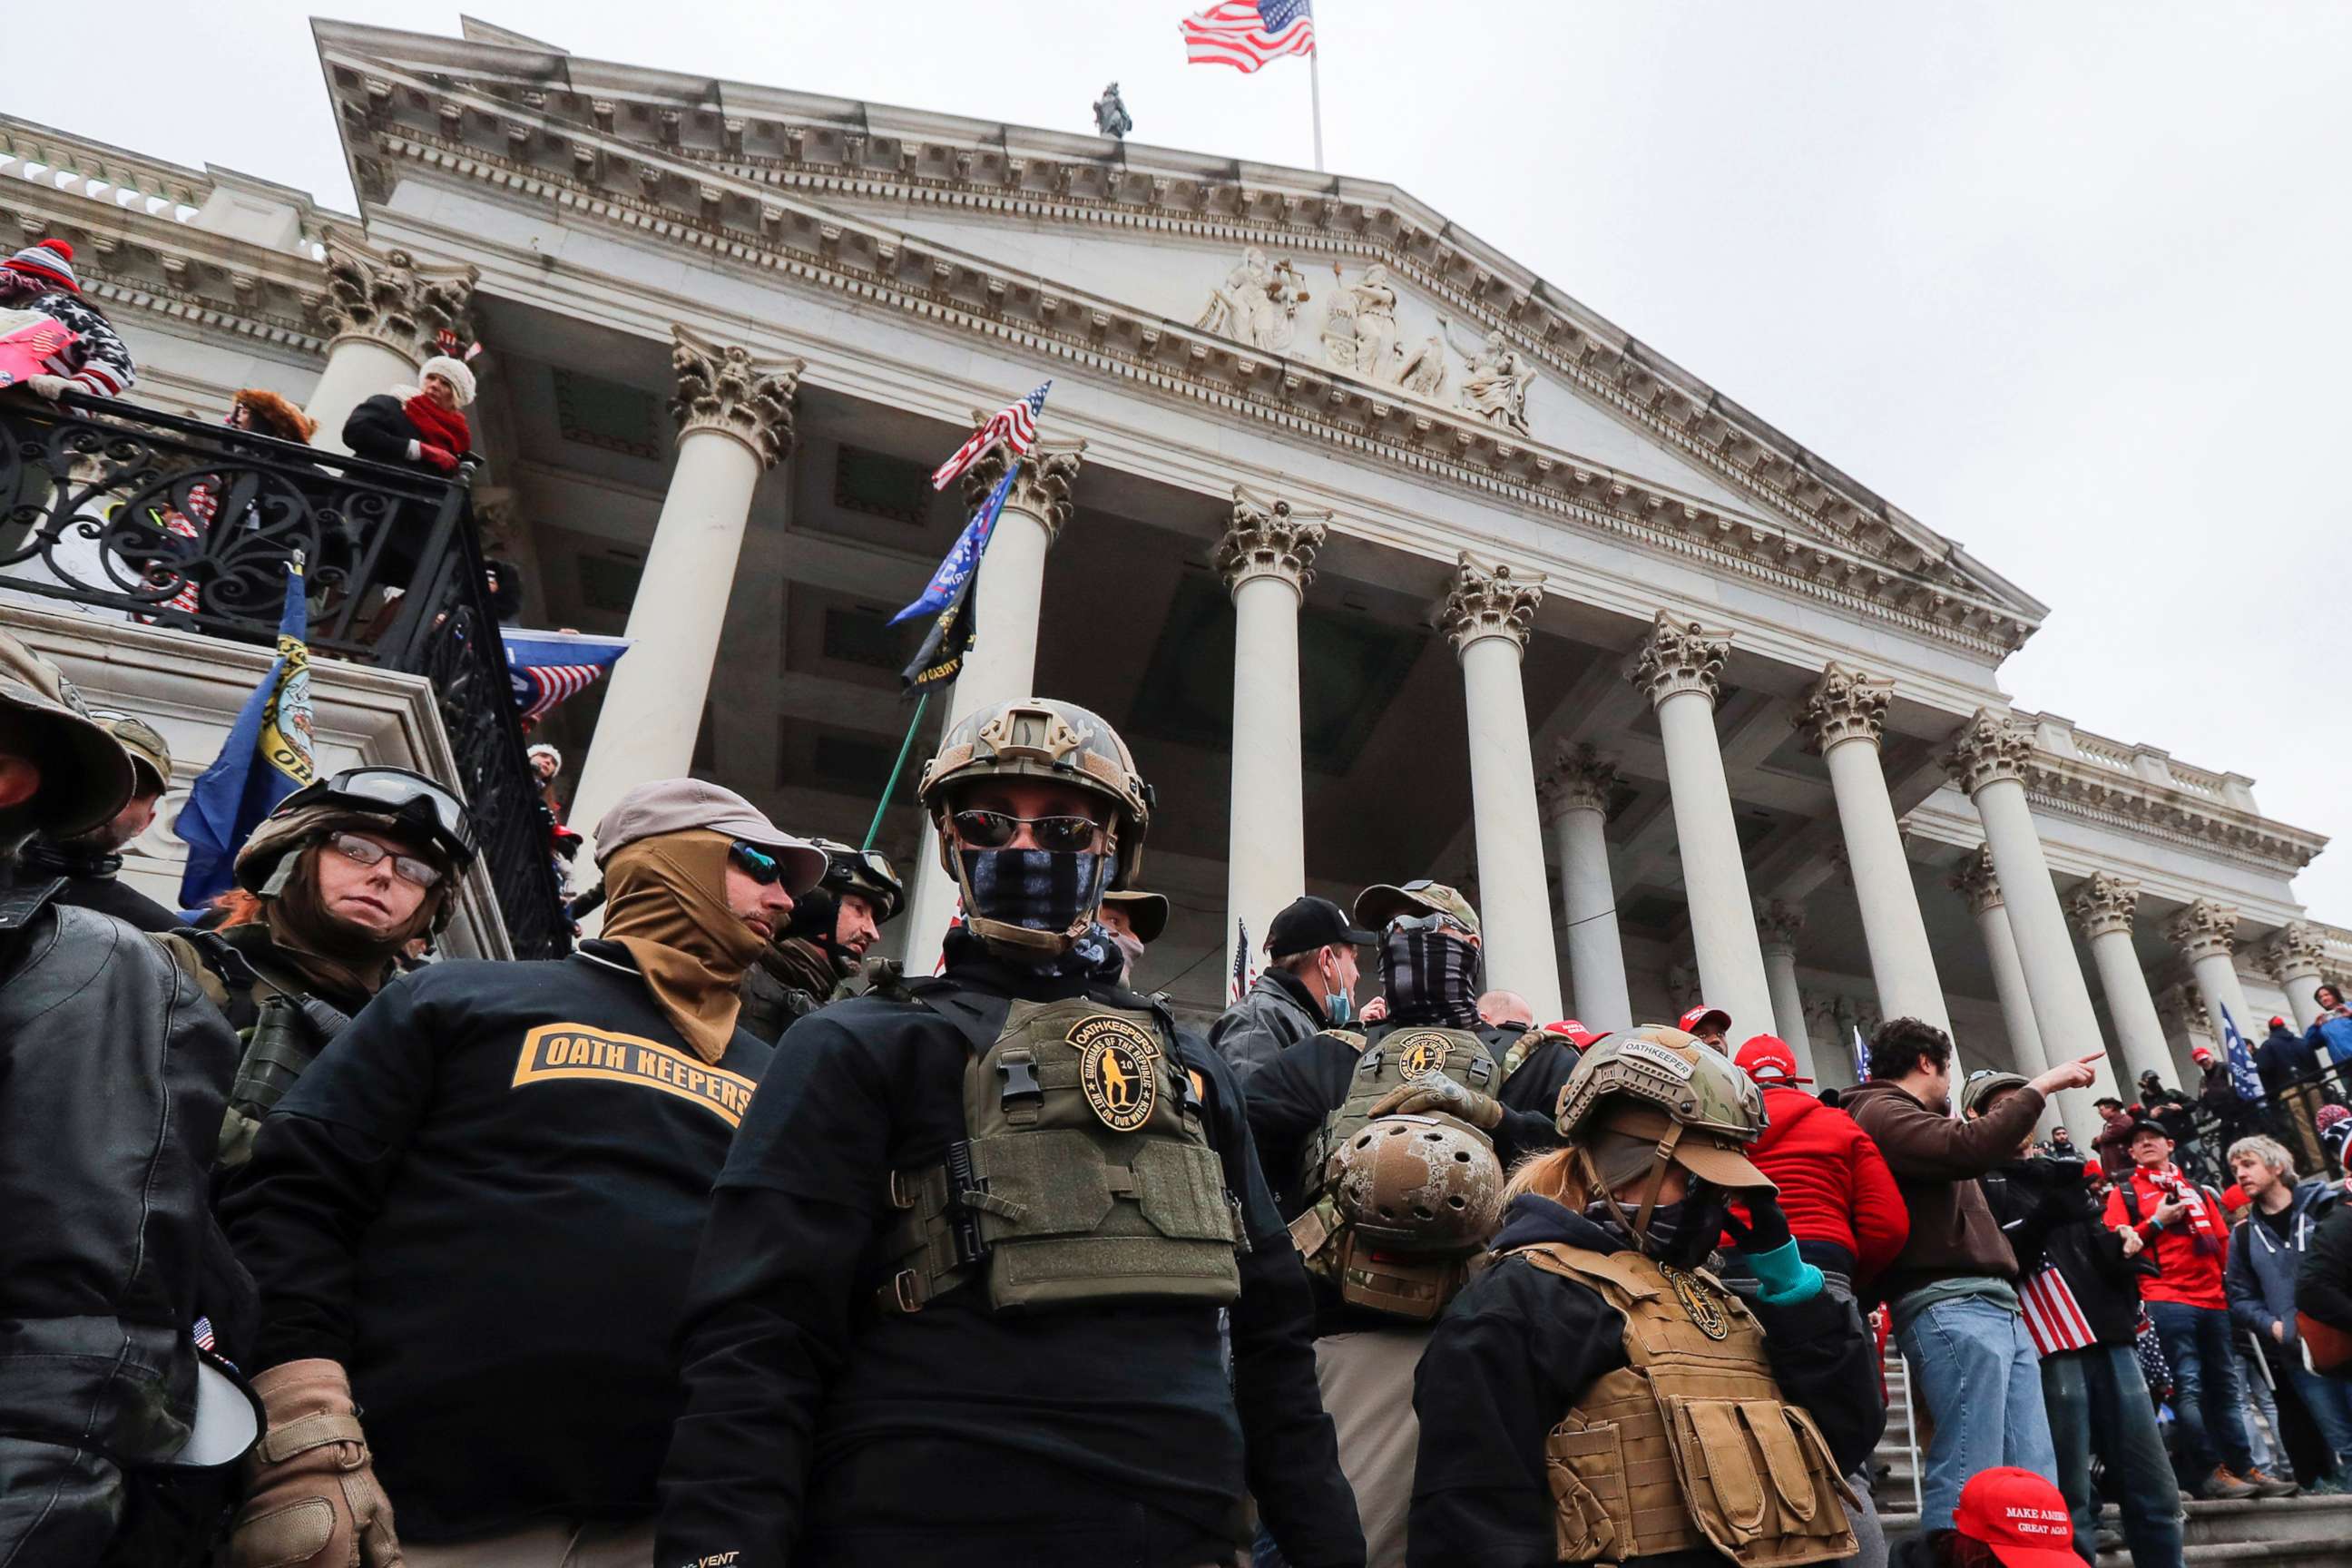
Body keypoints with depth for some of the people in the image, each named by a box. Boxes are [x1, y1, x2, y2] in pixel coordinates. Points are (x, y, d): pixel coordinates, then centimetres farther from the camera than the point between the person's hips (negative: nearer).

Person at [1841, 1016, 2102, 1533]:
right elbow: (1969, 1149, -21)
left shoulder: (1903, 1116, 27)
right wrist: (2041, 1085, -12)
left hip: (1993, 1307, 11)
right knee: (1970, 1479, -13)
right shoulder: (1881, 1112, -6)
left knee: (2033, 1477, 8)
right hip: (1950, 1307, -11)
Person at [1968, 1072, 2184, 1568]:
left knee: (2156, 1497, 8)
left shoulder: (2059, 1173, 23)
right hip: (2052, 1346, -7)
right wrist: (2048, 1214, -17)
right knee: (2070, 1507, -4)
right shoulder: (1977, 1181, 1)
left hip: (2110, 1340, 7)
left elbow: (2097, 1246, 29)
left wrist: (2120, 1246, 8)